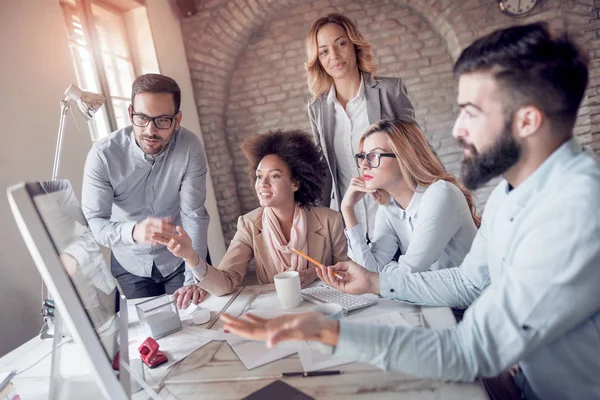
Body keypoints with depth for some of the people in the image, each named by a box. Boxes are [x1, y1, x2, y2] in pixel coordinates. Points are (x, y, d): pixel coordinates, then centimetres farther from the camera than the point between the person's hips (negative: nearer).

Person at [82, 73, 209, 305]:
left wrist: (193, 279, -25)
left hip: (180, 259, 0)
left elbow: (194, 215, -20)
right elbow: (92, 222, -23)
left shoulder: (190, 148, -21)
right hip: (131, 265, 1)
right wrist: (133, 232, -44)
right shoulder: (102, 155, -21)